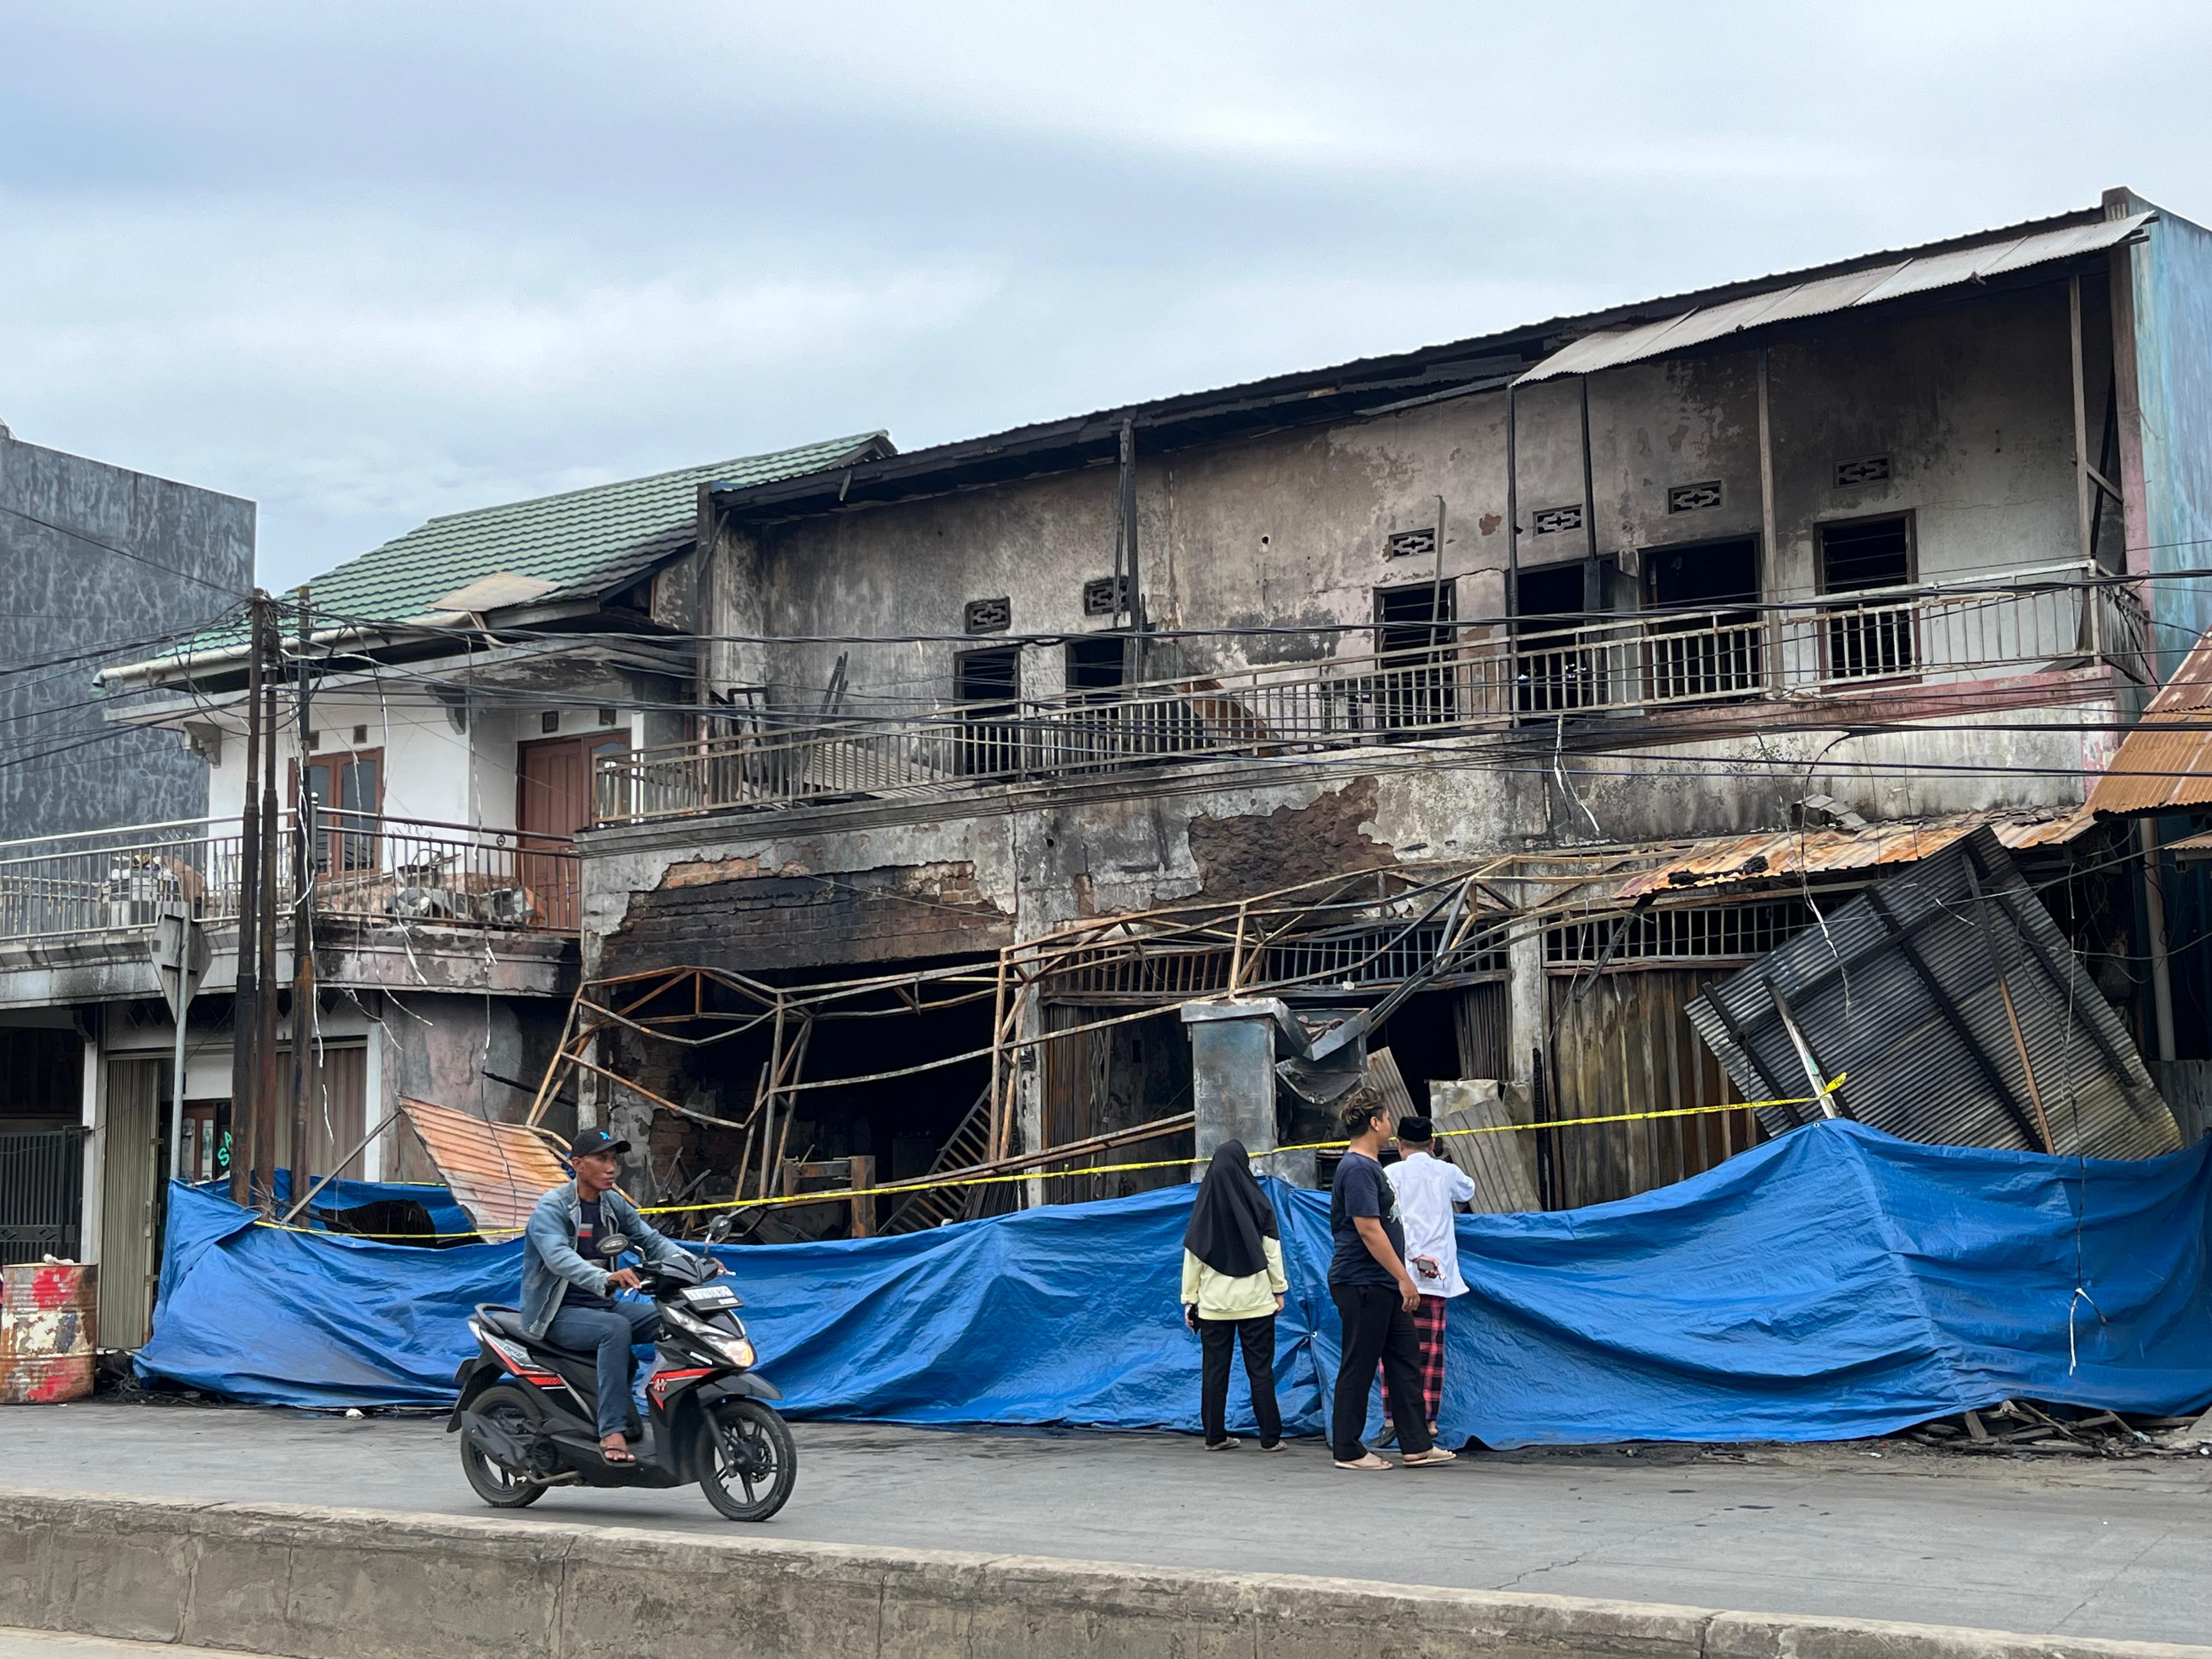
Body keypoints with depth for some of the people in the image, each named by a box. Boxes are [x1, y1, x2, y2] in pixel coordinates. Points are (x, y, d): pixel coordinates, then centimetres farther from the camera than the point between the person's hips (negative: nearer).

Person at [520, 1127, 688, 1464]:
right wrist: (606, 1278, -50)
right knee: (616, 1328, -35)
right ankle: (612, 1433, -37)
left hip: (603, 1306, 7)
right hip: (559, 1314, -7)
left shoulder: (615, 1205, 11)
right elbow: (558, 1256, -31)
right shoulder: (552, 1208, -13)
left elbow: (650, 1240, 7)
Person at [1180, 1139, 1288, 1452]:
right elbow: (1272, 1250, -2)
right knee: (1260, 1368, 2)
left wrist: (1189, 1299, 8)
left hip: (1213, 1303, 1)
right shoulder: (1258, 1204, -5)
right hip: (1256, 1299, -1)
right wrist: (1279, 1289, 9)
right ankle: (1270, 1437, 2)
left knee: (1214, 1369, 7)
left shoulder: (1205, 1207, -1)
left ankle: (1215, 1436, 9)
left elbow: (1192, 1257, 1)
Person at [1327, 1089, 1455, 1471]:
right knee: (1358, 1367, -2)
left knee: (1406, 1362, 10)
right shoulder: (1358, 1169, -17)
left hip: (1382, 1286, 10)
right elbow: (1368, 1230, -22)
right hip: (1362, 1285, -10)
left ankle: (1418, 1446, 13)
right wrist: (1403, 1277, -20)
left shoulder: (1369, 1167, 17)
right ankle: (1348, 1451, 6)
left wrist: (1408, 1266, 28)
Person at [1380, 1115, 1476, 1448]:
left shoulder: (1392, 1174, -1)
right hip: (1439, 1272, 3)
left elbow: (1393, 1219, -13)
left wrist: (1415, 1254, -14)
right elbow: (1468, 1190, 32)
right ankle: (1428, 1418, 3)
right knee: (1431, 1346, 4)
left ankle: (1393, 1416, -5)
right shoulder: (1447, 1172, 9)